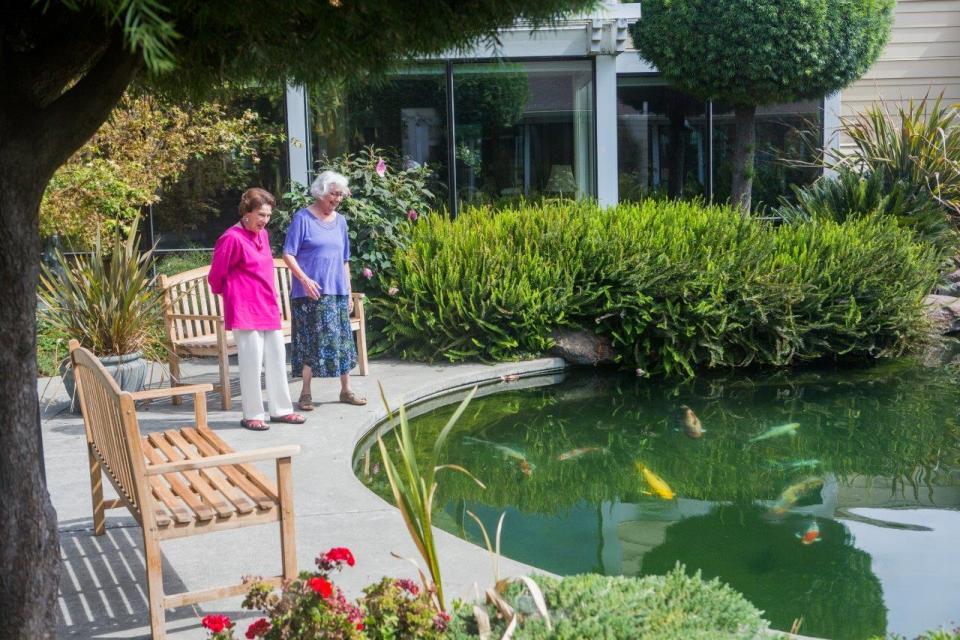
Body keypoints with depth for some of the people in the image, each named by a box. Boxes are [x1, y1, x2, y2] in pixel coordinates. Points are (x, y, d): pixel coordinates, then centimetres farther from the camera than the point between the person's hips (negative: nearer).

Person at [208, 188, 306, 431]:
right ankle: (252, 415, 6)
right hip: (245, 310, -8)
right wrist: (230, 294, 8)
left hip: (268, 308, 8)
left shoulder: (262, 234, 11)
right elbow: (216, 276, -8)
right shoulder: (232, 238, -14)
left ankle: (281, 409, 20)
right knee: (252, 361, -4)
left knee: (277, 358, 11)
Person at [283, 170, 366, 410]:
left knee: (342, 339, 8)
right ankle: (306, 394, 5)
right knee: (311, 341, -4)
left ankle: (346, 390, 18)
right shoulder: (303, 218, -5)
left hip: (337, 292, 6)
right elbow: (288, 254, -8)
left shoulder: (340, 221, 13)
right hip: (311, 292, -6)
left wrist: (349, 292, 15)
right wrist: (304, 279, -21)